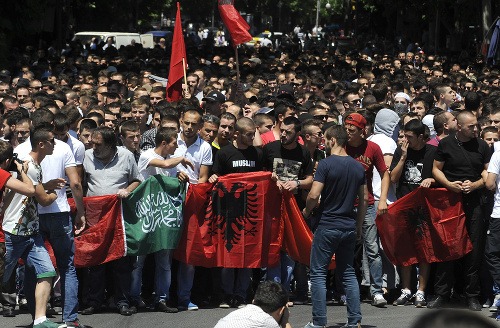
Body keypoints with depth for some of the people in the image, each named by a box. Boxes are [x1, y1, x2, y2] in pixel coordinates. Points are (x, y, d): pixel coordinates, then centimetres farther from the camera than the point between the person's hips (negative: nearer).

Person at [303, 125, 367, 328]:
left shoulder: (326, 164, -12)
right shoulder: (358, 166, 6)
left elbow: (314, 195, -18)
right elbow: (364, 199, 11)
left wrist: (307, 211, 2)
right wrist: (358, 226, 19)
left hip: (327, 226, -6)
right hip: (349, 227, 6)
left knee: (318, 273, 1)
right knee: (348, 273, 12)